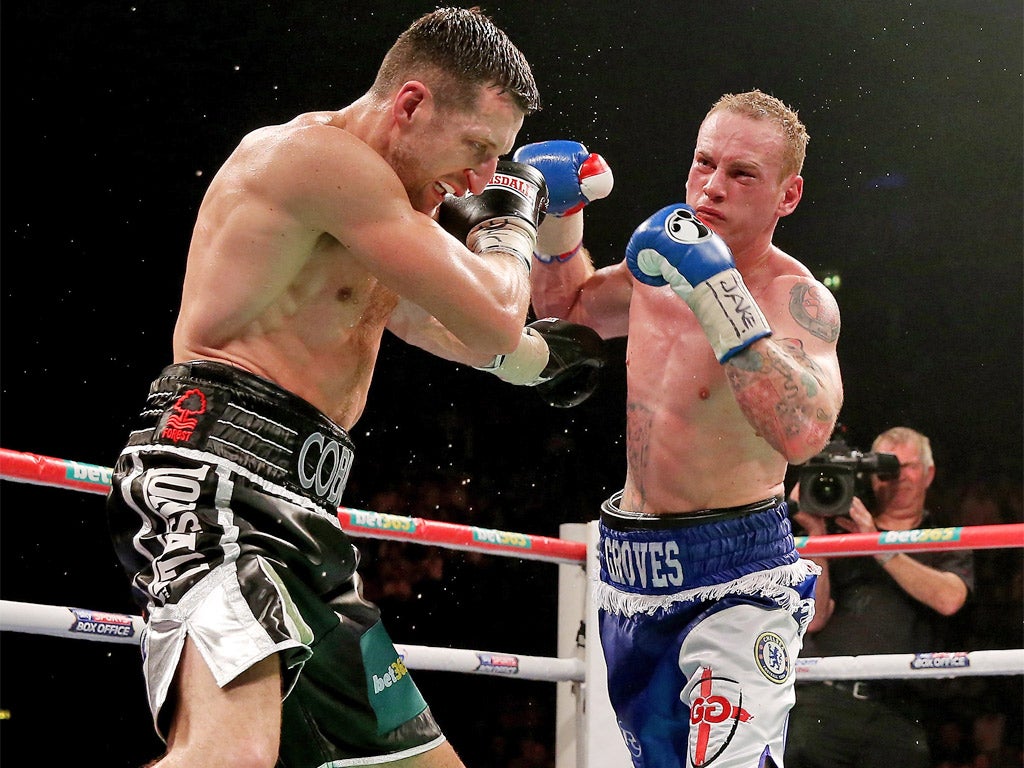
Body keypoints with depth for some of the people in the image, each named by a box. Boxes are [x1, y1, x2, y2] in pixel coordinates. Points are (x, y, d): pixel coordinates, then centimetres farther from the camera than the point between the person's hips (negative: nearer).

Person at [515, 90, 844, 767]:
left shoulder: (798, 299, -17)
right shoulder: (665, 262, 5)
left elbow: (802, 433, -35)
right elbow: (564, 301, 25)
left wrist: (718, 292, -36)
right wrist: (560, 210, 7)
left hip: (733, 581, -7)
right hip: (633, 563, 8)